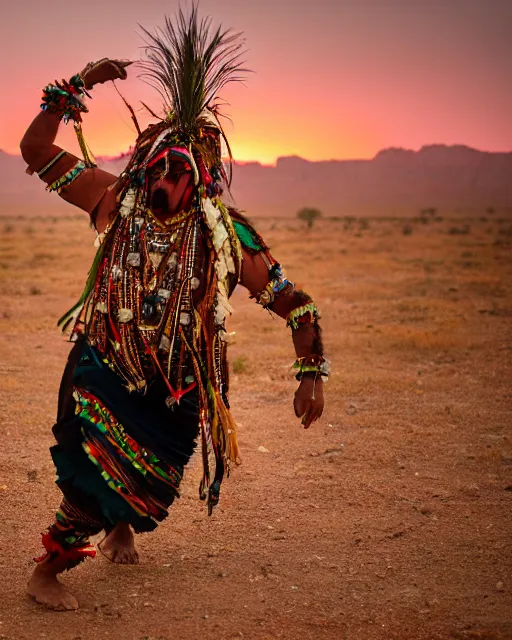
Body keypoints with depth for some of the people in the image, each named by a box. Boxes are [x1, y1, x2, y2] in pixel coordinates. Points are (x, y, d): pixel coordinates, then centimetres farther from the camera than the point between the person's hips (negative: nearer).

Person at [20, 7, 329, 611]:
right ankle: (46, 570, 17)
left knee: (145, 488, 17)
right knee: (98, 479, -9)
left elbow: (293, 303, -8)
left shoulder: (227, 234, -11)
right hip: (104, 372, -1)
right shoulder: (117, 200, -7)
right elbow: (35, 148, -4)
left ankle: (121, 529, 54)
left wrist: (312, 373, -18)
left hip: (176, 391, 1)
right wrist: (76, 87, -13)